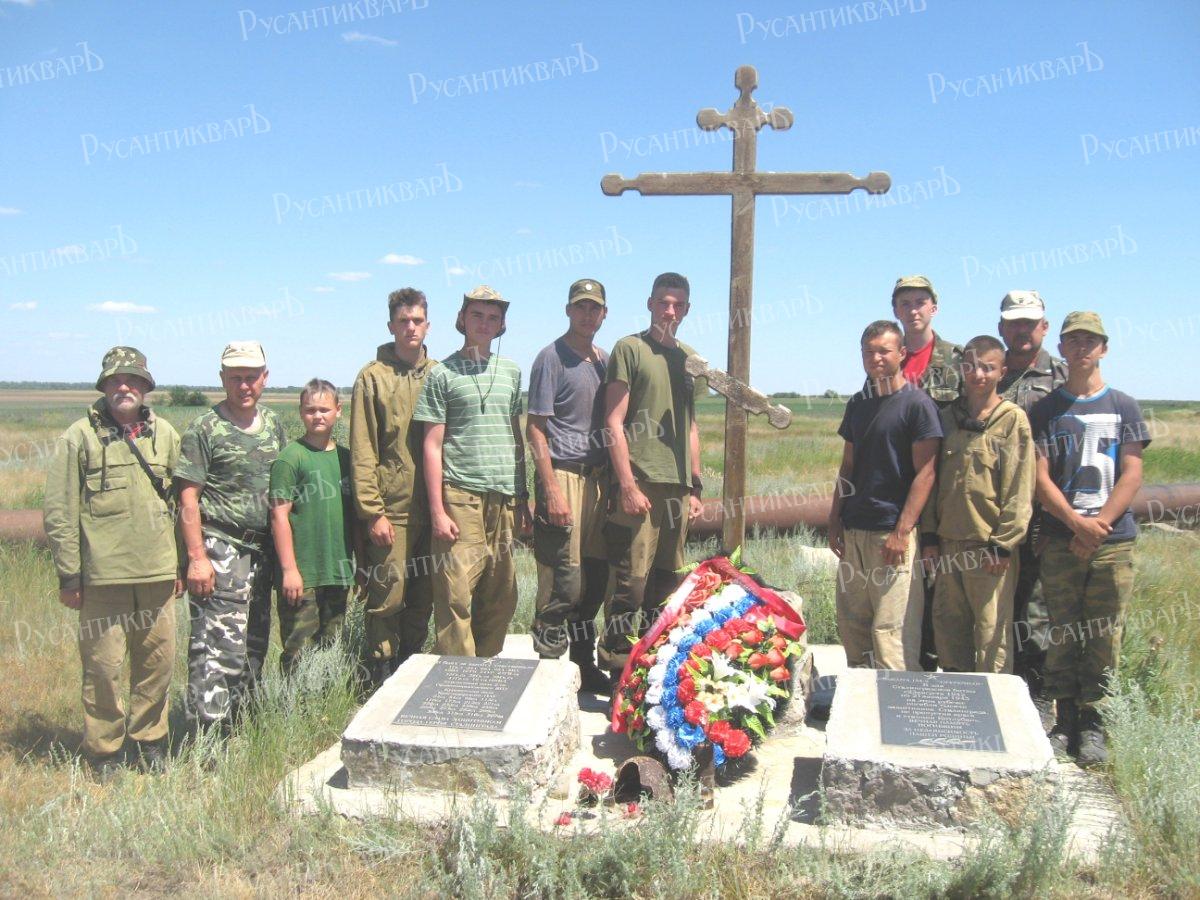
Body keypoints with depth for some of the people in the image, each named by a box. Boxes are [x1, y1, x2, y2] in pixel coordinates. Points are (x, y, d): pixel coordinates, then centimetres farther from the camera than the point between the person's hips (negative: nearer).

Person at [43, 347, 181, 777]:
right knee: (103, 665, 3)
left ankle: (150, 739, 27)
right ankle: (104, 751, 19)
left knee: (158, 661, 9)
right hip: (103, 575, -3)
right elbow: (60, 511, -1)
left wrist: (183, 563, 13)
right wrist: (68, 574, -3)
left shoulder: (165, 434, 11)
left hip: (158, 573, 3)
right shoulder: (79, 436, 0)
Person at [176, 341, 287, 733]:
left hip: (262, 547, 7)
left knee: (254, 643, 13)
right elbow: (188, 497, -8)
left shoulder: (273, 423, 12)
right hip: (220, 548, -7)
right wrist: (197, 557, -15)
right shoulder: (205, 428, -6)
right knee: (220, 645, -12)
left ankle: (237, 723, 26)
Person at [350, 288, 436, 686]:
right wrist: (372, 511, -11)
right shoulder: (374, 377, -2)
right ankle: (381, 680, 14)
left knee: (423, 597, 12)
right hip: (392, 511, -4)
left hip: (432, 508, 4)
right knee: (387, 599, 0)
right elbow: (362, 452, -5)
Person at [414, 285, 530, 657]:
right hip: (460, 495, -4)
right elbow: (433, 446, -1)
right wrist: (437, 510, -8)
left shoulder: (511, 371, 16)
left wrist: (522, 496, 16)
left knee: (501, 600, 7)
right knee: (456, 597, -6)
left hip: (504, 498, 5)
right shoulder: (443, 374, 2)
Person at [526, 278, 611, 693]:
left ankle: (584, 665, 25)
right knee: (563, 582, -6)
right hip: (563, 474, -7)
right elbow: (536, 428, -9)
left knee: (594, 578, 12)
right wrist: (552, 490, -17)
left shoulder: (605, 360, 16)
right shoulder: (552, 358, -5)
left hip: (599, 476, 7)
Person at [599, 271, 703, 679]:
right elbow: (613, 423, -7)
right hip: (639, 483, -6)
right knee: (631, 580, -8)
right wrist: (627, 485, -14)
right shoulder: (629, 349, -1)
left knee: (665, 582, 10)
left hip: (677, 485, 6)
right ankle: (617, 669, 2)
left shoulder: (690, 358, 18)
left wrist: (695, 486, 17)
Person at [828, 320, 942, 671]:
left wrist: (902, 531, -16)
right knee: (851, 628, 12)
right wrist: (835, 521, 11)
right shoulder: (858, 404, 14)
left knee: (893, 635, -8)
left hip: (893, 534, -7)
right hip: (854, 531, 7)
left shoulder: (917, 404, -6)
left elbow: (925, 473, -11)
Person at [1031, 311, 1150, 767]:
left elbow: (1132, 475, 1)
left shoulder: (1124, 407, 8)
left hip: (1113, 541, 0)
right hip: (1059, 539, 0)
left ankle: (1092, 726, 12)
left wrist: (1098, 526, -10)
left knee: (1104, 637, 2)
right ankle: (1064, 722, 14)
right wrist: (1077, 523, -13)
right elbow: (1040, 477, 0)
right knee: (1061, 635, 3)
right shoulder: (1045, 409, 7)